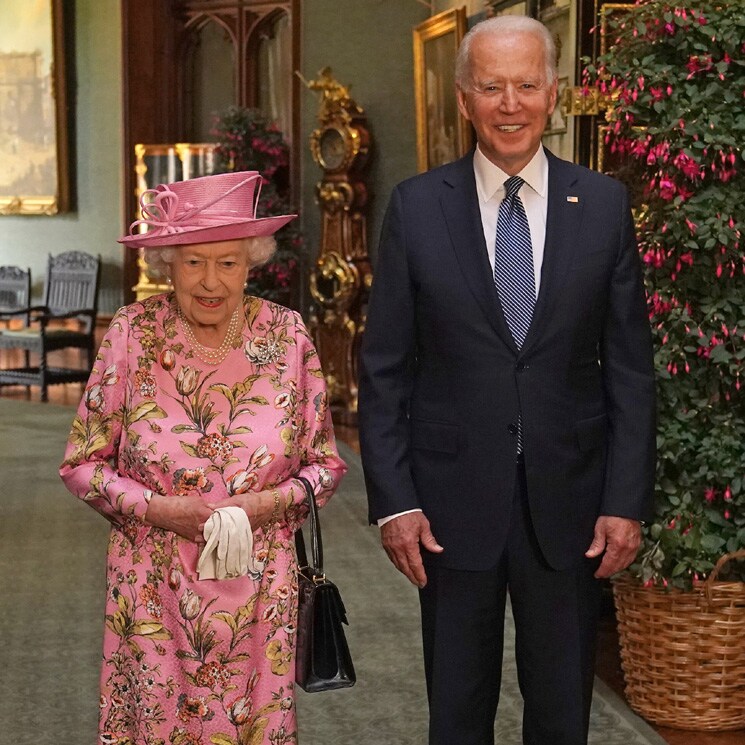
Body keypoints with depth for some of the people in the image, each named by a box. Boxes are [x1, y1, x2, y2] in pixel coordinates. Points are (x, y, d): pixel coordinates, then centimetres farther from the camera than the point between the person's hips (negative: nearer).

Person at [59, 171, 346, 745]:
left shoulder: (287, 336, -3)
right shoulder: (133, 334, -5)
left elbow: (327, 463, 5)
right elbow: (82, 464, 0)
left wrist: (269, 503, -14)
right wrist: (161, 510, -15)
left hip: (260, 589, 1)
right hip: (154, 589, -1)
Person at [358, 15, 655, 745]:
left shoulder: (603, 204, 0)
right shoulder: (417, 206, -3)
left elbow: (628, 366, 1)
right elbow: (385, 367, -1)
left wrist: (627, 499, -4)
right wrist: (393, 499, -7)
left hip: (567, 499, 1)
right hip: (454, 499, 0)